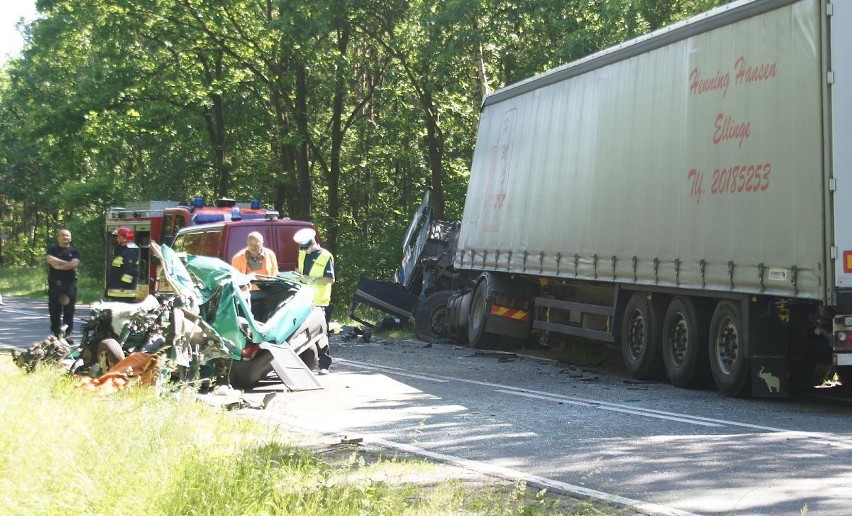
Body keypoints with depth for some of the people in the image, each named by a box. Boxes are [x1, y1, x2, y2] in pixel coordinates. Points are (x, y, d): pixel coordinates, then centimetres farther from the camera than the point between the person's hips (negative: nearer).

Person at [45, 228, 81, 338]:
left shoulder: (74, 251, 11)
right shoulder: (52, 250, 12)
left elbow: (74, 264, -7)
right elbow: (50, 259, -10)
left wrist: (58, 265, -6)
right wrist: (67, 263, -7)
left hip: (69, 285, -1)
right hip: (54, 284, 1)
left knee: (69, 310, -4)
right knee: (54, 310, 0)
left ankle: (67, 334, -1)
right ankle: (56, 334, 6)